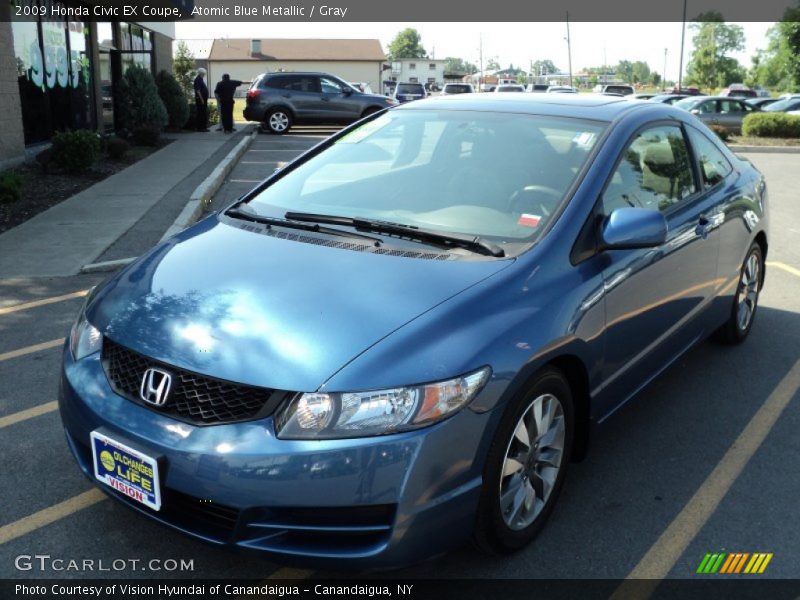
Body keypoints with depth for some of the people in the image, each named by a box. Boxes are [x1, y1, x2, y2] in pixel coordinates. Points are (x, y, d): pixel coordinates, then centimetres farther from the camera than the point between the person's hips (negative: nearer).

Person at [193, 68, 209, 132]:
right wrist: (201, 99, -22)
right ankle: (200, 127, -5)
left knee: (204, 114, 12)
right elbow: (198, 90, -19)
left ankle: (204, 127, 17)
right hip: (200, 99, -10)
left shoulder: (201, 80, 18)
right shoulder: (197, 80, -12)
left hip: (203, 99, 10)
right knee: (200, 113, -7)